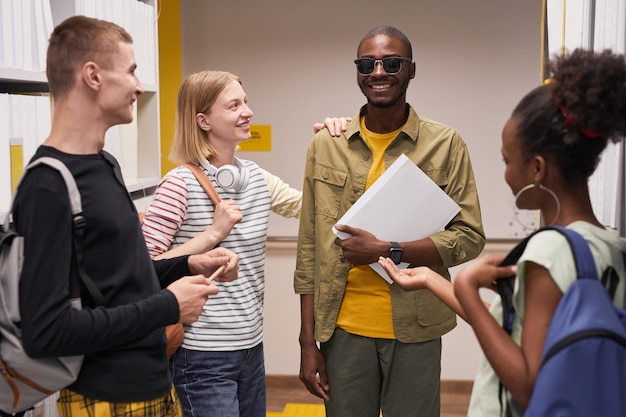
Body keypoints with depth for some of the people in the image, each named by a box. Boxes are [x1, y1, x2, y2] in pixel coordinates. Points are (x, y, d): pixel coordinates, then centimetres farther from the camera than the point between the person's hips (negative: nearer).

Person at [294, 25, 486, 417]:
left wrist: (388, 250, -18)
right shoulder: (326, 144, 2)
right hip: (344, 329, 1)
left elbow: (470, 238, -4)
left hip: (415, 330, -1)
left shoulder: (446, 144, -3)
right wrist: (308, 342, 2)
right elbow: (309, 251, 3)